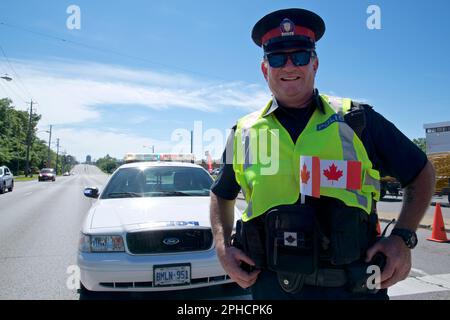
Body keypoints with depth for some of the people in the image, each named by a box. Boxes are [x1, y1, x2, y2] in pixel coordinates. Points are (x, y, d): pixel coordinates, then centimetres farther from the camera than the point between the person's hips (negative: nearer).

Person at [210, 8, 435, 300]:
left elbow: (422, 172, 10)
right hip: (271, 285, 1)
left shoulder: (357, 119, 0)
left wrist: (403, 238, -3)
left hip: (354, 285, 0)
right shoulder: (244, 132, 2)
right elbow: (222, 195, 17)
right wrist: (223, 246, 1)